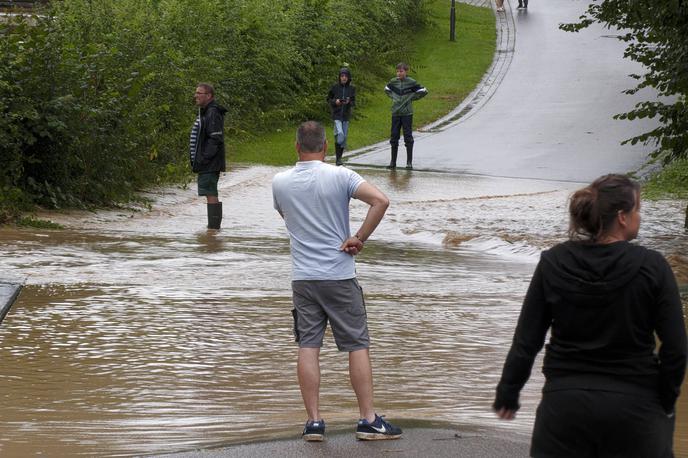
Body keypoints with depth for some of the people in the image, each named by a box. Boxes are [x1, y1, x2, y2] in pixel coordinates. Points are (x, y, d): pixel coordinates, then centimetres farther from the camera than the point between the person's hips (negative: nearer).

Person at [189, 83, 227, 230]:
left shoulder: (213, 114, -15)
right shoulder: (204, 113, 17)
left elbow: (215, 139, -22)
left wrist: (204, 159, -21)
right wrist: (197, 160, 16)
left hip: (209, 164, -10)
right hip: (207, 165, 10)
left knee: (211, 195, -9)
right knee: (211, 195, 13)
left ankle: (213, 226, -9)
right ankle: (213, 225, 18)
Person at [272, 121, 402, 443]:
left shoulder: (279, 183, 2)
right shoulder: (340, 176, -8)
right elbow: (380, 201, -18)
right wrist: (359, 238, -11)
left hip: (302, 277, 3)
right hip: (339, 276, -2)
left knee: (308, 347, 5)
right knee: (358, 346, 4)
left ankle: (314, 421, 2)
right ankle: (368, 420, 4)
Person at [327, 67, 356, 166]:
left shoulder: (351, 88, 3)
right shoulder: (335, 87, -2)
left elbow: (354, 102, 6)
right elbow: (328, 99, 6)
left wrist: (349, 102, -16)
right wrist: (335, 102, -14)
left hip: (346, 115, 3)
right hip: (337, 114, -3)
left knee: (344, 136, 6)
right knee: (340, 134, -19)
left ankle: (339, 157, 20)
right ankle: (338, 158, -10)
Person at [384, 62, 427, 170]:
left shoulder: (411, 82, -7)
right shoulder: (393, 82, 3)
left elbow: (424, 91, -1)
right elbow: (387, 89, 24)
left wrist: (412, 98, -2)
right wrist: (393, 97, 9)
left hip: (407, 114, -4)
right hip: (395, 113, 4)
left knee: (408, 137, -1)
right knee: (394, 138, 7)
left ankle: (409, 162, 4)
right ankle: (393, 162, 14)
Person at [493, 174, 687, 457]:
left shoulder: (552, 263, -3)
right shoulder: (651, 267, -10)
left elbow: (526, 341, 0)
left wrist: (508, 393, 12)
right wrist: (665, 401, 5)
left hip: (565, 402, 2)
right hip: (632, 404, -2)